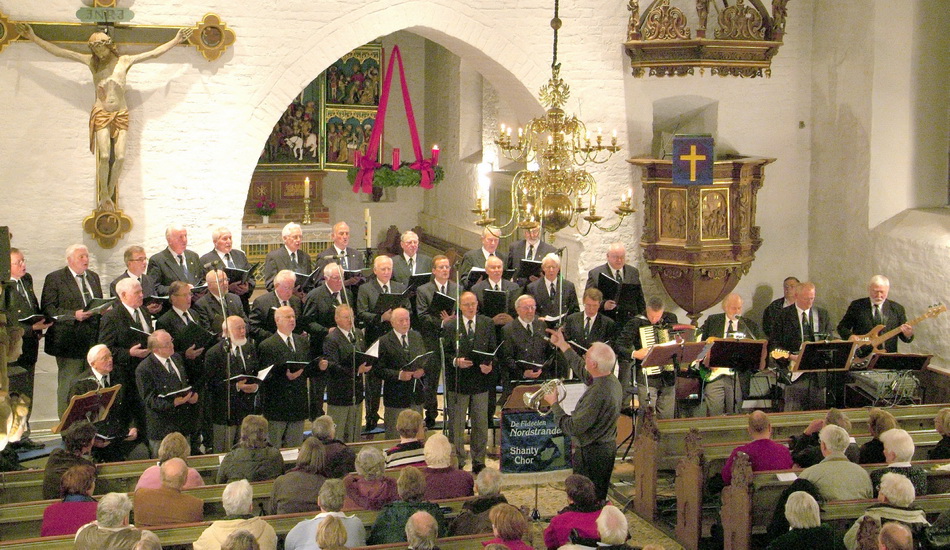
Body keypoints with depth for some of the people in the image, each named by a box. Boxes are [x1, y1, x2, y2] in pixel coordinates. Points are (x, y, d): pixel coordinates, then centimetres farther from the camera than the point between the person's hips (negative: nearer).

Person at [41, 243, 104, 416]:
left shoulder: (93, 277, 16)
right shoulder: (54, 278, -4)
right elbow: (48, 309, -11)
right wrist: (74, 315, -21)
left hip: (93, 340, 6)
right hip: (69, 341, -5)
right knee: (68, 386, -1)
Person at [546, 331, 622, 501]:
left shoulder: (597, 394, -31)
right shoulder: (612, 380, -1)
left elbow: (574, 427, -26)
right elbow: (584, 372, 19)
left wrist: (554, 404, -13)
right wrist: (563, 346, 24)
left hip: (591, 453, -9)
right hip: (608, 447, 10)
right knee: (599, 500, 22)